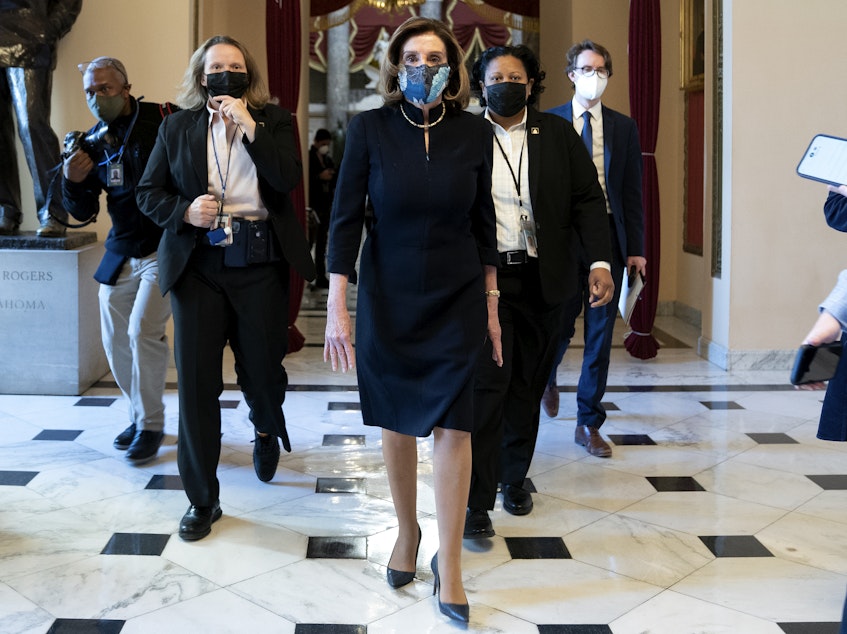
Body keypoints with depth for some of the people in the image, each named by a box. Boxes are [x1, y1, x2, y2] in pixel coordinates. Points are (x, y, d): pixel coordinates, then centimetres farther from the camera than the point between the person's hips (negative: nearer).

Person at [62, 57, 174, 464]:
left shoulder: (163, 119, -8)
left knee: (143, 330, -16)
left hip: (165, 248, -6)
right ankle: (140, 414, 29)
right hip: (120, 253, 6)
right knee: (115, 339, 9)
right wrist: (73, 181, -13)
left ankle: (150, 424, 0)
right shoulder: (93, 141, 7)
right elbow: (83, 213, 7)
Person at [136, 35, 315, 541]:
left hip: (260, 262, -1)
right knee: (196, 379, 0)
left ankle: (266, 430, 47)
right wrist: (184, 211, -9)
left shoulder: (274, 120, 5)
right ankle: (202, 499, 13)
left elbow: (288, 179, -11)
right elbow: (149, 192, 10)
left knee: (263, 367, 8)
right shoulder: (177, 126, 9)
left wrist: (249, 127, -15)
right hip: (197, 263, 1)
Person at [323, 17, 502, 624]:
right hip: (390, 297, 0)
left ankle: (449, 563, 13)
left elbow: (483, 222, 5)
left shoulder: (475, 132, -2)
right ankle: (408, 532, 34)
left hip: (457, 300, 0)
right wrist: (337, 308, -11)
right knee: (398, 424, 11)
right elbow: (346, 218, -6)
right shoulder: (369, 128, -7)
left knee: (453, 427, -2)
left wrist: (491, 304, 6)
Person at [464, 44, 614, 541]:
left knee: (527, 387, 12)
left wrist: (600, 262, -7)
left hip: (542, 280, 3)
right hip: (484, 277, -2)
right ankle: (478, 502, -1)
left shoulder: (559, 134, 6)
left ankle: (514, 477, 30)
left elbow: (588, 199, 4)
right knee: (488, 385, -8)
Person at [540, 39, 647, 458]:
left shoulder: (624, 128, 9)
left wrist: (636, 248, 1)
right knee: (558, 326, 6)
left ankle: (588, 424, 14)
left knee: (600, 334, 4)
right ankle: (548, 377, 42)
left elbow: (632, 192, 7)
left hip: (608, 237, 2)